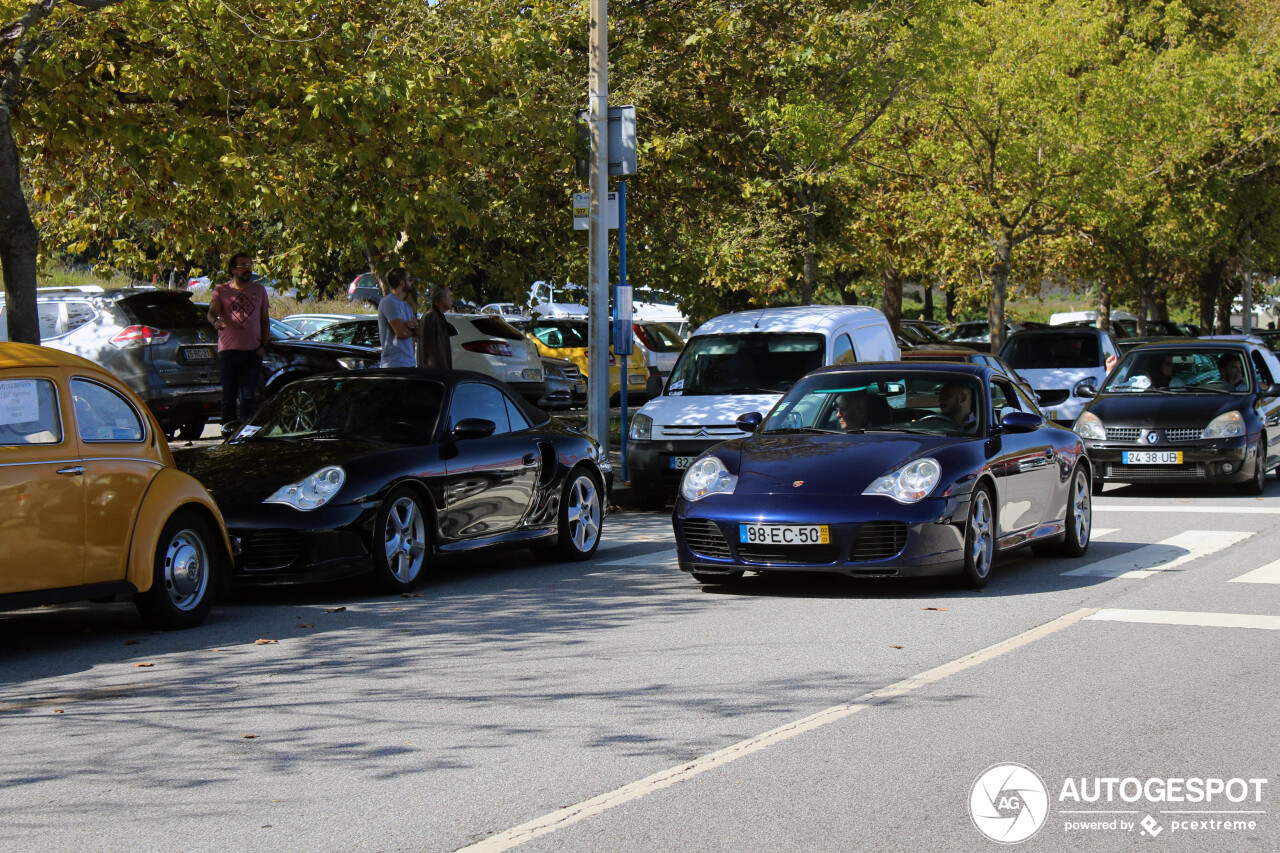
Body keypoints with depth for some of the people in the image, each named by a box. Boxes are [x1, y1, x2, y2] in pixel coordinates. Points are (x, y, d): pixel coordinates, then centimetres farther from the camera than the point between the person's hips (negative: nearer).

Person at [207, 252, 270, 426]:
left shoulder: (259, 290, 14)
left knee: (248, 397, -6)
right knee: (229, 397, 2)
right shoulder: (221, 290, 8)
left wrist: (263, 345, 2)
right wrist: (215, 321, -31)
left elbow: (265, 320, 15)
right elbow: (212, 312, -7)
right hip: (228, 350, -1)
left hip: (252, 352, 1)